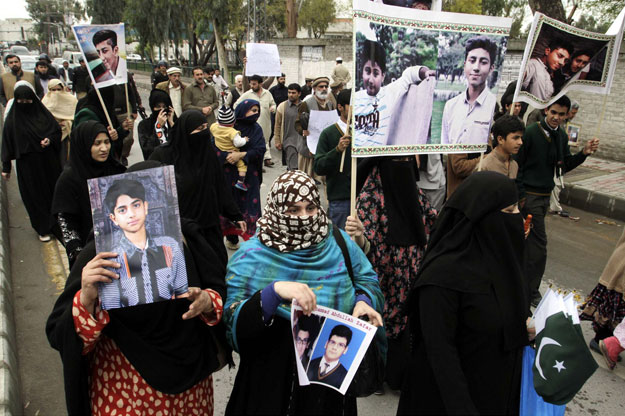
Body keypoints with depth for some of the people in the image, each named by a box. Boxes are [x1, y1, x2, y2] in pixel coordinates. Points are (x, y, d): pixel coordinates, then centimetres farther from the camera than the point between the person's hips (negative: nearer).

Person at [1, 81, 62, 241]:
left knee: (54, 191, 10)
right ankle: (43, 229, 17)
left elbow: (57, 129, 9)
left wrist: (50, 139, -14)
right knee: (34, 195, 5)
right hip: (27, 165, -2)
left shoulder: (42, 112, 1)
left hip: (48, 162, 2)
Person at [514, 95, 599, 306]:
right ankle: (530, 291, 5)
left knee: (526, 239, 17)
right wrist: (520, 195, -16)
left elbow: (565, 166, 14)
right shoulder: (531, 133, -13)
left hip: (545, 195, 7)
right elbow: (517, 165, -13)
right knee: (539, 243, -6)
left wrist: (583, 153, -4)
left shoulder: (562, 136, 9)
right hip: (530, 194, -7)